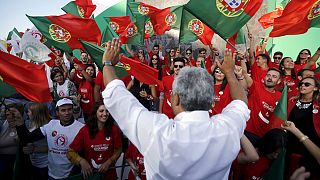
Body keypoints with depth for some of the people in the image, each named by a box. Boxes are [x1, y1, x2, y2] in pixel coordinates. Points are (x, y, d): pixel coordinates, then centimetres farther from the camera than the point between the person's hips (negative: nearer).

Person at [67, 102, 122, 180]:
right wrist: (82, 161, -22)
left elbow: (118, 150, -3)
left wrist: (109, 162, -16)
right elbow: (70, 152, -8)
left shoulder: (114, 129, -12)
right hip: (89, 174, 0)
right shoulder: (85, 130, -13)